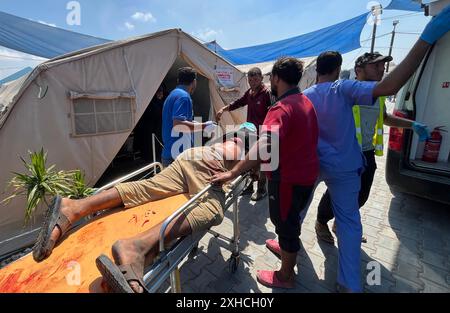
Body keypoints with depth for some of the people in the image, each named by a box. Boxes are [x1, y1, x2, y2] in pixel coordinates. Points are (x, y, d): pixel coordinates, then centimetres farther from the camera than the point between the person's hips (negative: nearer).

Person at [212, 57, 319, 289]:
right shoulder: (306, 102, 7)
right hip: (306, 173, 9)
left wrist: (232, 173, -35)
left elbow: (263, 148, -38)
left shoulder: (281, 108, -24)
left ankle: (285, 276, 30)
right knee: (291, 217, 28)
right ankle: (287, 247, 53)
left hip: (288, 177, -9)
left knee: (285, 222, 8)